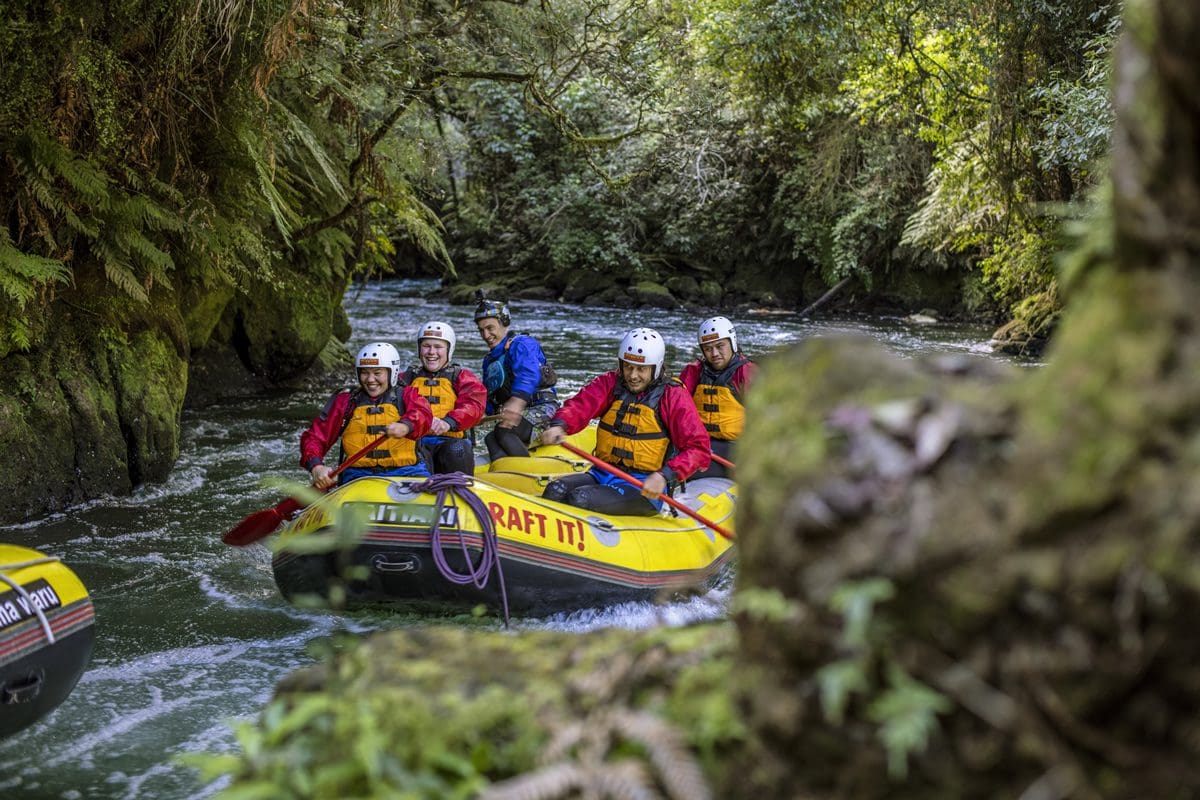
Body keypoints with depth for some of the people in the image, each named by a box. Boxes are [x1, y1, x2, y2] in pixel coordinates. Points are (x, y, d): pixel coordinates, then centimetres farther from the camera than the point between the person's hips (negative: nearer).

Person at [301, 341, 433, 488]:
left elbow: (423, 415, -14)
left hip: (405, 471, 0)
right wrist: (316, 467, -14)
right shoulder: (345, 401, 15)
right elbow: (314, 436, 8)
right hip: (359, 474, 0)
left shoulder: (406, 396, 10)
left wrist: (405, 427, -40)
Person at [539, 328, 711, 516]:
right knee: (555, 491, -22)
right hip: (603, 474, 5)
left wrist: (664, 476, -25)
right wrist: (558, 425, -34)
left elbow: (698, 448, -10)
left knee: (580, 499, -28)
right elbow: (580, 405, -10)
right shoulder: (610, 383, 8)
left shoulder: (673, 396, -3)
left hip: (646, 487, -5)